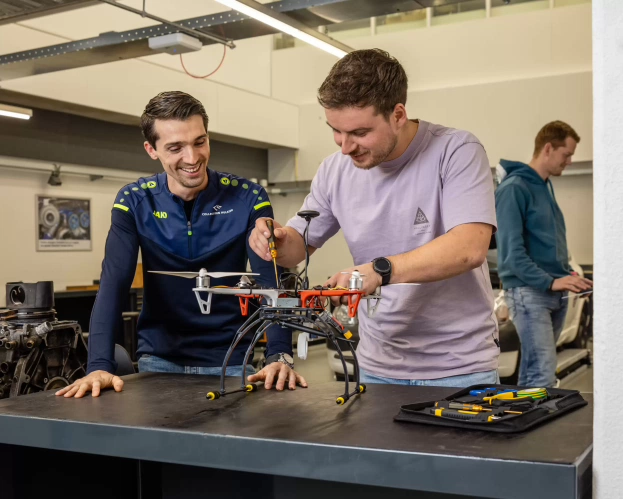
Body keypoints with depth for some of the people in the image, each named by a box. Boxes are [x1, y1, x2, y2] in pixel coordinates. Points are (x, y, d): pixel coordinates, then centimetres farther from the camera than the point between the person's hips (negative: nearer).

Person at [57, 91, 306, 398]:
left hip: (229, 359, -1)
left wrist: (279, 356, -34)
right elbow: (113, 285, -15)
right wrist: (100, 365, -29)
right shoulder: (134, 202, -6)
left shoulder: (248, 198, -10)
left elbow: (271, 280, -18)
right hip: (159, 358, 1)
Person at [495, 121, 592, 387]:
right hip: (529, 292, -8)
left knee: (533, 370, 13)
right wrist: (550, 282, -23)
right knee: (543, 375, -12)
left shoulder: (546, 186, 16)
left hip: (556, 294, 8)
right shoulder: (513, 188, -11)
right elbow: (511, 250, -18)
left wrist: (567, 275, 5)